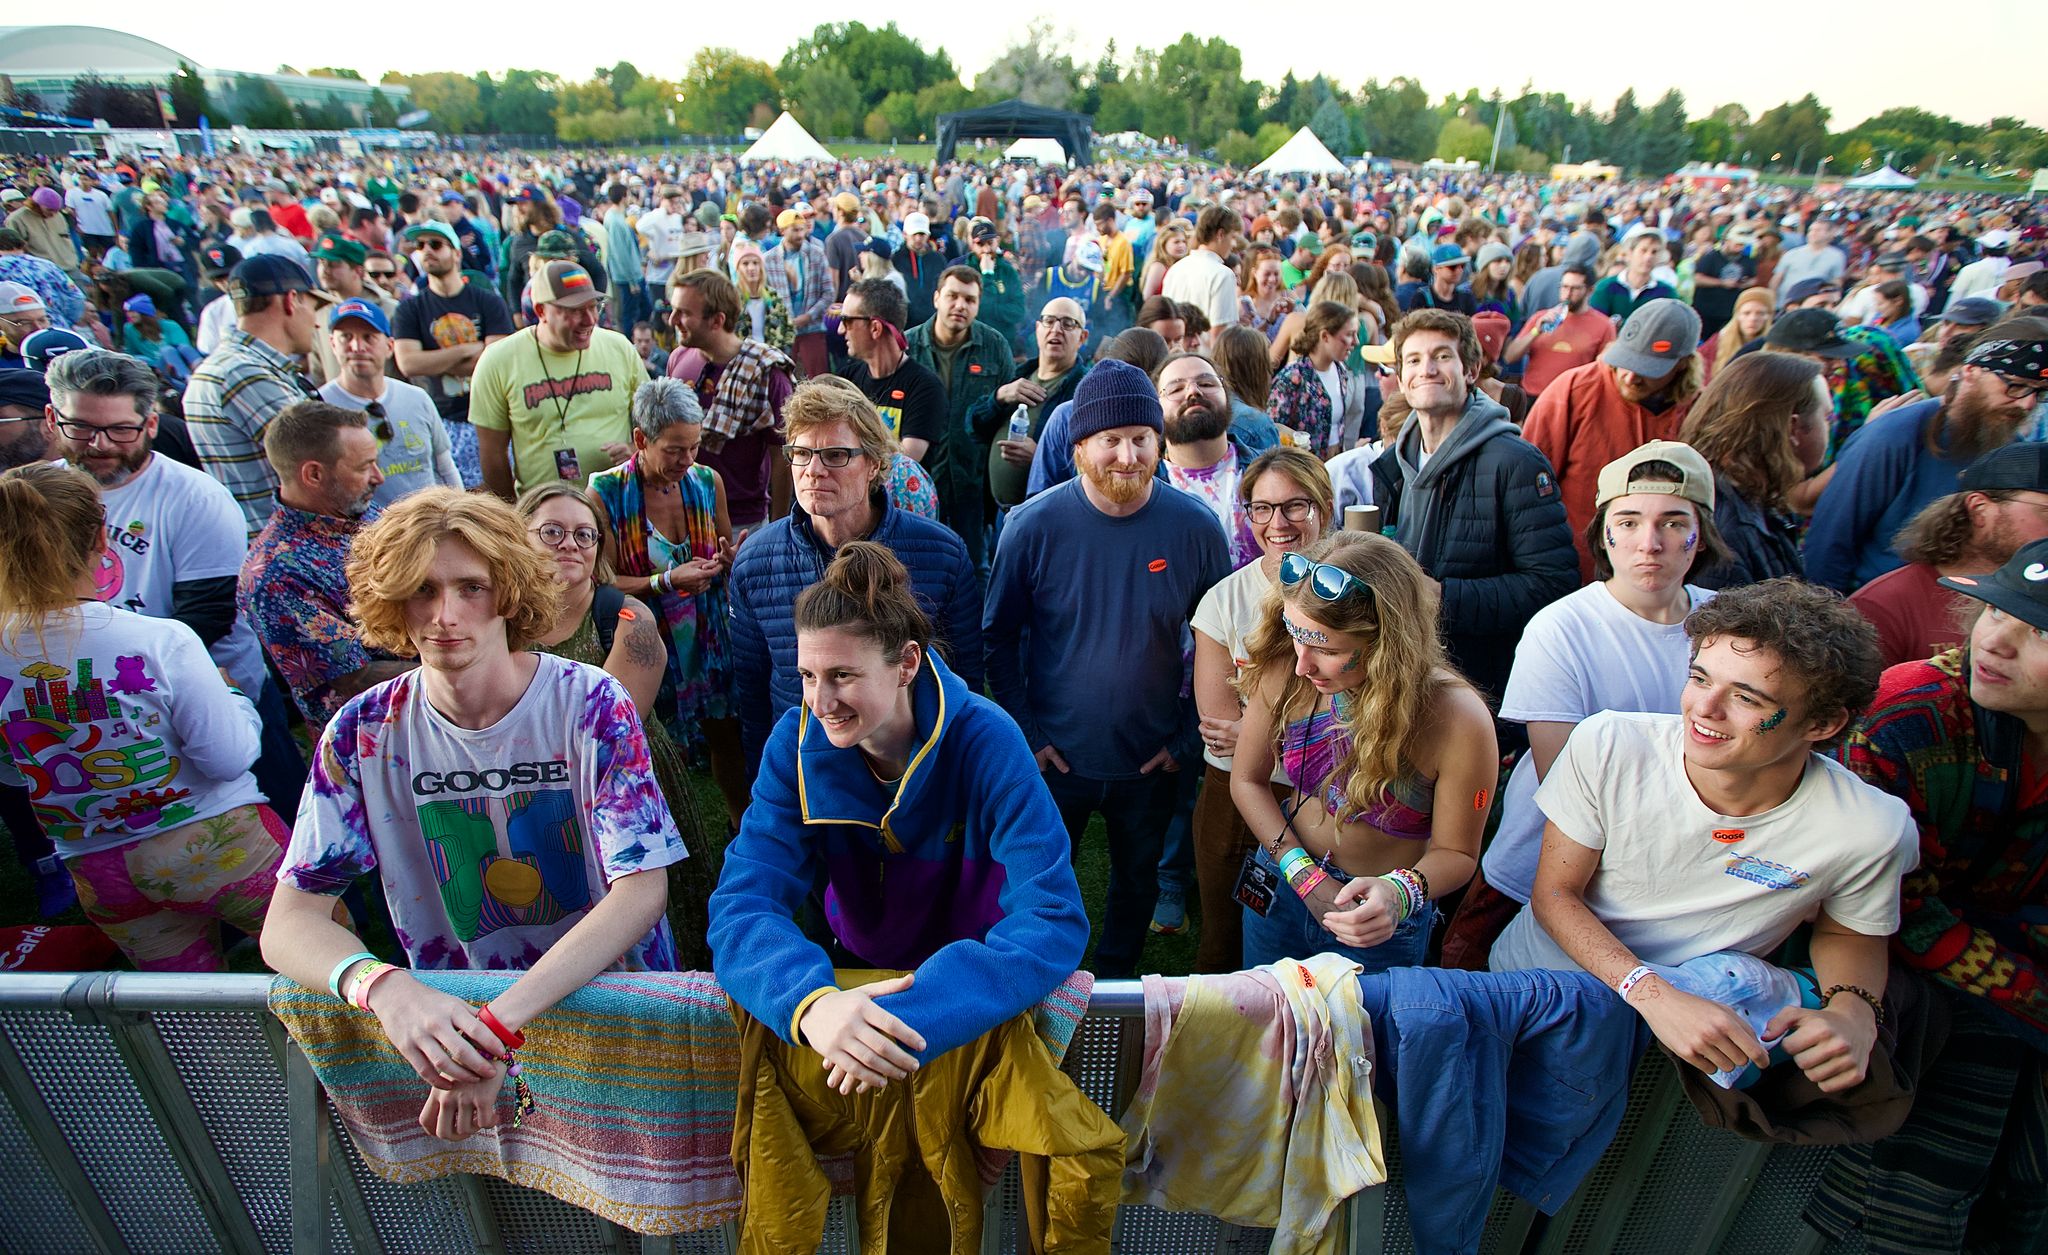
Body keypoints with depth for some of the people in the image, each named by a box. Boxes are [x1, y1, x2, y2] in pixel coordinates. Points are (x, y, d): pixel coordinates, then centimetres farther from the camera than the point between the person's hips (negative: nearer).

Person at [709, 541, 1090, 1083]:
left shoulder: (984, 740, -22)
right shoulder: (797, 743, -14)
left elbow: (1054, 920, -28)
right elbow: (743, 906, -19)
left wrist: (910, 1016, -41)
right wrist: (810, 1002, -41)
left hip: (977, 993, -2)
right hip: (855, 973, 3)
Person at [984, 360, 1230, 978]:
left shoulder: (1195, 526, -12)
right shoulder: (1034, 524, -15)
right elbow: (999, 637, -5)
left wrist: (1186, 738, -3)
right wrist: (1025, 732, -8)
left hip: (1151, 762, 2)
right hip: (1055, 757, -1)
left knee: (1138, 884, 23)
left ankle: (1116, 983, 51)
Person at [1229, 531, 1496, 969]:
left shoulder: (1458, 721, -28)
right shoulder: (1285, 672, -21)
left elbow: (1455, 852, -14)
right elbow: (1248, 780, -6)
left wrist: (1398, 893, -35)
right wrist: (1305, 875, -16)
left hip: (1380, 929, -3)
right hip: (1280, 888, 3)